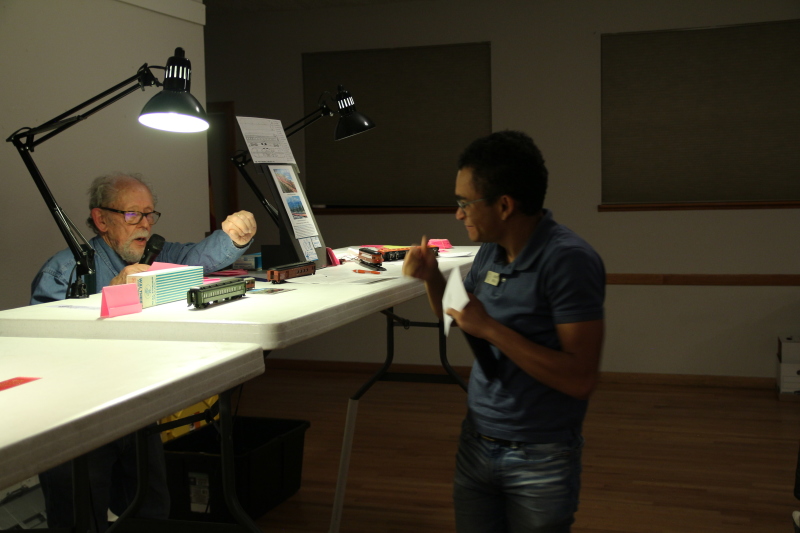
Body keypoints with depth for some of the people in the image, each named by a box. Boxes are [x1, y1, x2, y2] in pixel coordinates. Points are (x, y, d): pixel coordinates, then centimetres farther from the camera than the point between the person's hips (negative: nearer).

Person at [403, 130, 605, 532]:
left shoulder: (567, 260, -21)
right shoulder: (491, 251, 2)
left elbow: (581, 378, -25)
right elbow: (459, 321, 18)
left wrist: (490, 329, -26)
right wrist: (432, 277, 0)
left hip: (540, 458, -6)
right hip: (476, 444, 7)